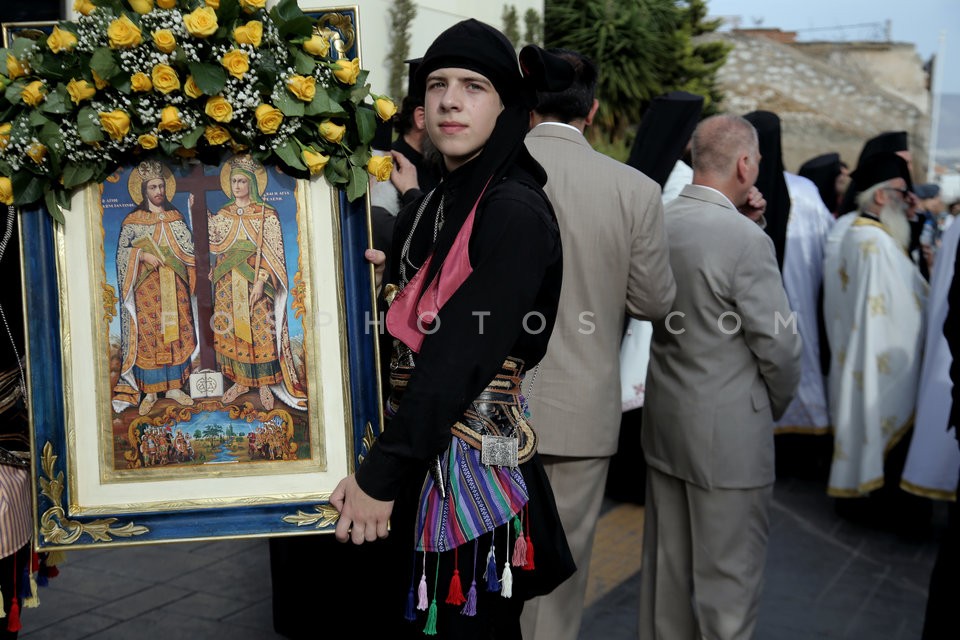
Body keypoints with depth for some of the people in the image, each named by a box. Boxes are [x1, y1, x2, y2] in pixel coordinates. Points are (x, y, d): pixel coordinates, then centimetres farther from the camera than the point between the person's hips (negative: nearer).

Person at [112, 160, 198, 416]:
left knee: (177, 332, 3)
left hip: (174, 286, 3)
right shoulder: (133, 220, 2)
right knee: (147, 334, -3)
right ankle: (149, 392, 4)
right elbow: (122, 252, -4)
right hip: (147, 287, -3)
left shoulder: (175, 217, 11)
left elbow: (189, 248, 4)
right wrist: (142, 254, -17)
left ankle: (173, 386, 14)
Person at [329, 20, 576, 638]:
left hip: (472, 465, -8)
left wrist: (381, 475, -22)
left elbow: (461, 356, -22)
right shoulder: (425, 210, 11)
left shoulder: (516, 211, -15)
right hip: (416, 459, 8)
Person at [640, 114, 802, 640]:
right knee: (728, 578, 7)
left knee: (667, 566, 18)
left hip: (664, 419, 7)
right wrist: (776, 405, 4)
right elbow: (779, 346, -14)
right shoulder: (746, 240, -21)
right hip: (730, 434, -7)